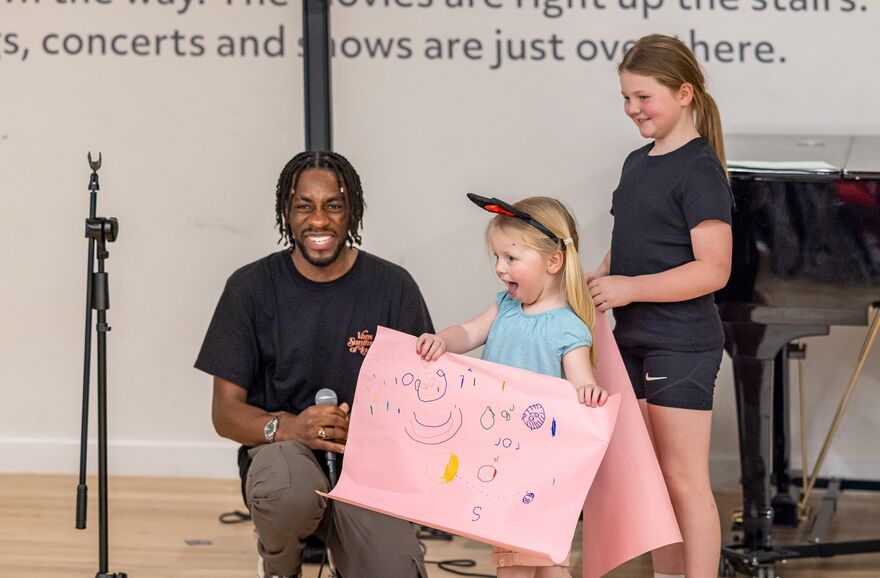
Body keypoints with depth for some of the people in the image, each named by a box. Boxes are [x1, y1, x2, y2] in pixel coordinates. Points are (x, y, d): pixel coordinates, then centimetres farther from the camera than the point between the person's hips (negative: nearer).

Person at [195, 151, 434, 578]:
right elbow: (225, 411, -1)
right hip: (282, 451, -1)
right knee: (289, 492, -37)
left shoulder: (392, 287, 0)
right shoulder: (250, 288, -1)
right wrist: (287, 427, -23)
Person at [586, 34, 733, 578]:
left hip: (682, 347, -8)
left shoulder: (699, 169, -13)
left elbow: (713, 269, -19)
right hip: (634, 342, 8)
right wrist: (599, 280, 2)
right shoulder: (637, 163, 13)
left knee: (685, 481, -4)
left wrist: (630, 288, -22)